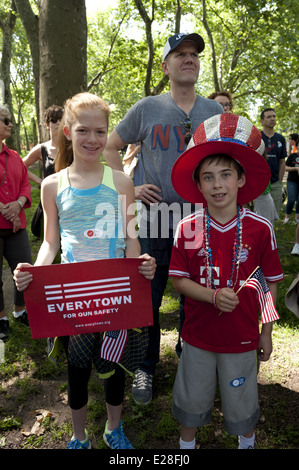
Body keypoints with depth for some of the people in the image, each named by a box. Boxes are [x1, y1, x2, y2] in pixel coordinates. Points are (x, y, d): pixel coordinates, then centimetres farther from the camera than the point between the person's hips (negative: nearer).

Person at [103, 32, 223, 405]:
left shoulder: (215, 111, 8)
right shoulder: (146, 109, 1)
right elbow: (110, 148, 8)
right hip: (154, 220, -2)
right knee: (147, 300, 7)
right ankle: (146, 369, 29)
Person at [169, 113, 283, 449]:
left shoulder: (260, 228, -12)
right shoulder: (188, 229, -11)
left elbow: (270, 282, -2)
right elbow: (179, 280, -6)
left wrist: (266, 332, 2)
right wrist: (214, 296, -22)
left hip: (242, 338, 0)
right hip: (198, 334, 1)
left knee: (241, 404, 21)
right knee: (191, 400, 21)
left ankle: (247, 441, 54)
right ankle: (187, 443, 50)